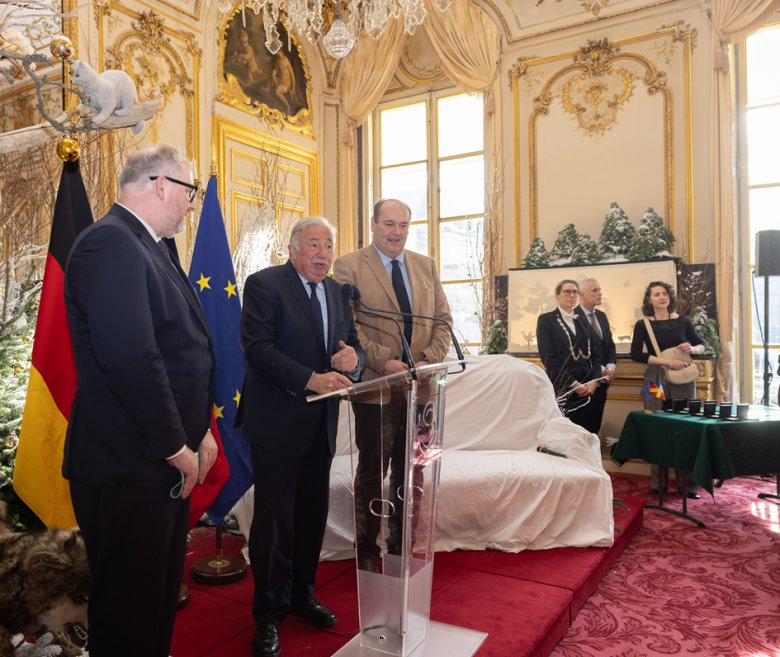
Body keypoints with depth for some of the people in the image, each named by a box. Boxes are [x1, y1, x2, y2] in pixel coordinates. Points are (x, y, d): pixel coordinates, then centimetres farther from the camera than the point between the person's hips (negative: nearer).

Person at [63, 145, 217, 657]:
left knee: (161, 596, 24)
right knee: (129, 611, 8)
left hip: (166, 462, 10)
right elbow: (130, 360, -27)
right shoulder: (110, 243, -17)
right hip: (128, 467, -10)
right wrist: (176, 447, -17)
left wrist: (200, 432, 9)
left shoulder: (149, 248, 14)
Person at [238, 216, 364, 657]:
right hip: (278, 421, -6)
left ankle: (302, 595, 36)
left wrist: (353, 358, -11)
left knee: (313, 514, 16)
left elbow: (353, 345, 13)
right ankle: (269, 615, 22)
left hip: (322, 423, 6)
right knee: (275, 518, 4)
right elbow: (258, 348, -19)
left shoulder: (337, 292, 11)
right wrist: (311, 379, -28)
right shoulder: (265, 284, -9)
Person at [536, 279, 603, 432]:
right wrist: (573, 384, -13)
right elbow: (548, 357, -10)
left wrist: (594, 381, -5)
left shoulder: (582, 321, 17)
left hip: (586, 389, 5)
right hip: (561, 389, -5)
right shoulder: (546, 320, -1)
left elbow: (595, 354, 12)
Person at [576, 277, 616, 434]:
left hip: (603, 379, 8)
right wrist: (601, 370, -14)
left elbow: (610, 344, 14)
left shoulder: (602, 316, 14)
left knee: (596, 423, 12)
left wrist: (611, 368, -3)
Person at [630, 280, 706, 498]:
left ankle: (688, 483, 10)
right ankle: (659, 483, 11)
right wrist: (667, 361, -16)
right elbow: (636, 354, -8)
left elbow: (702, 344, 16)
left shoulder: (683, 321, 7)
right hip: (656, 379, -1)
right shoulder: (642, 325, 1)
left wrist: (693, 348, -8)